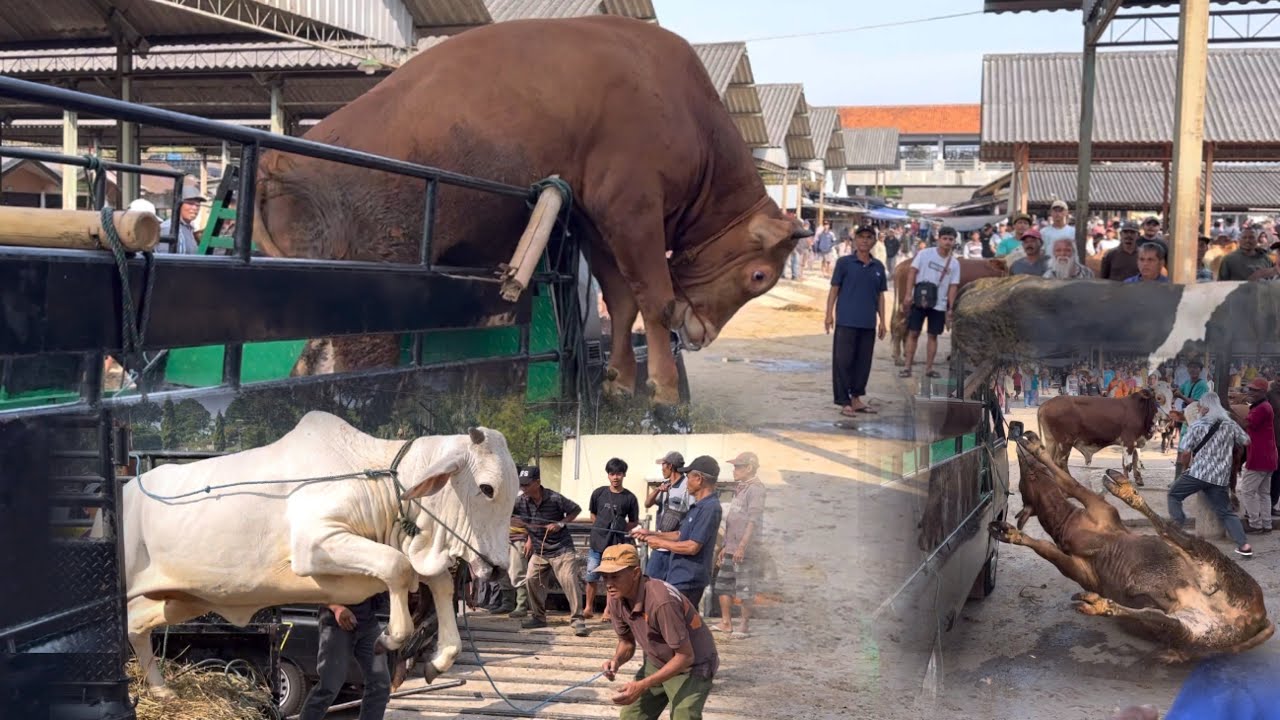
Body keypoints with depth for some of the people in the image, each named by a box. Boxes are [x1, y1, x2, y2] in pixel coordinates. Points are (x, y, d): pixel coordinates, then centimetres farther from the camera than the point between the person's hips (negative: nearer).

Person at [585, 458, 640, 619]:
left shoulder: (629, 498, -3)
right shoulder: (599, 493, 1)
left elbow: (634, 522, 7)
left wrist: (619, 530, -4)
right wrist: (601, 527, 4)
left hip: (617, 544, -1)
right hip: (597, 542, 1)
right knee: (591, 576, 5)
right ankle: (589, 607, 19)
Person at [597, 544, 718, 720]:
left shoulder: (661, 601, -34)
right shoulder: (617, 600, -11)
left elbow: (685, 656, -27)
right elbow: (627, 641, 7)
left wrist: (642, 686, -31)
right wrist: (616, 661, -16)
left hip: (692, 667, -7)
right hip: (657, 664, 7)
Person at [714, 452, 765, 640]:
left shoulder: (755, 489, -10)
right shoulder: (740, 489, 19)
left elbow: (753, 520, -19)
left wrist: (742, 546, -25)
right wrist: (725, 547, 23)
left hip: (745, 550, -10)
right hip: (731, 547, 10)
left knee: (744, 588, -4)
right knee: (724, 583, 12)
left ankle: (745, 625, 3)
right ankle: (726, 622, 20)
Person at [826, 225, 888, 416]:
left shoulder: (878, 267, 10)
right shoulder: (844, 263, 0)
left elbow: (880, 295, 14)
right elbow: (834, 289, 1)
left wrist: (882, 321, 11)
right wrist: (829, 314, -6)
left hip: (868, 323, 4)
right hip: (846, 321, -4)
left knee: (863, 362, 9)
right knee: (843, 361, -4)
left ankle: (856, 398, 21)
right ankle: (844, 402, 1)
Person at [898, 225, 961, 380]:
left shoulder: (954, 263, 4)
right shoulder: (925, 254, -3)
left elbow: (953, 287, 5)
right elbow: (912, 272, -4)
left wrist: (950, 308, 0)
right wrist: (908, 294, -12)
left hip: (938, 305, 2)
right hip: (919, 301, -2)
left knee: (933, 335, 5)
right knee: (913, 333, -1)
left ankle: (929, 368, 12)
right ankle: (907, 367, 3)